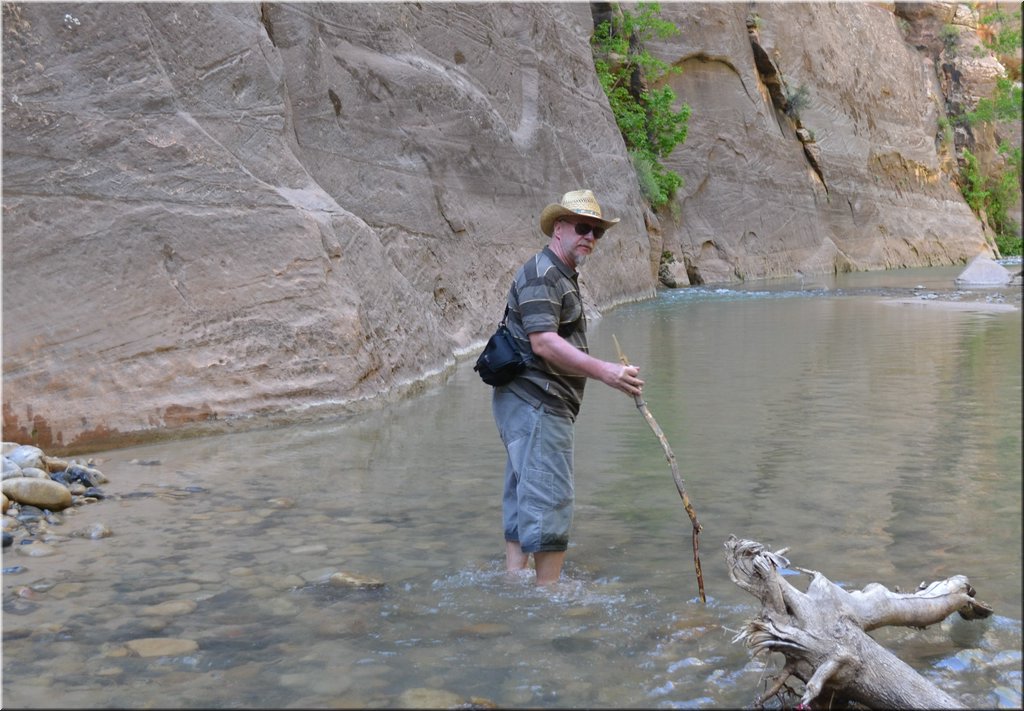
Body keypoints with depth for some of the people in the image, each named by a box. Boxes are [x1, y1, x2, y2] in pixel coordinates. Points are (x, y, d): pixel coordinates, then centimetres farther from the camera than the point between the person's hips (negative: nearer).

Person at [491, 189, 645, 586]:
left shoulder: (563, 277, 22)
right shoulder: (540, 273, -12)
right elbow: (543, 343, -24)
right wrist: (605, 371, -30)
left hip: (531, 405, 11)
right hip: (537, 403, -11)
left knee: (524, 500, 12)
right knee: (550, 499, -10)